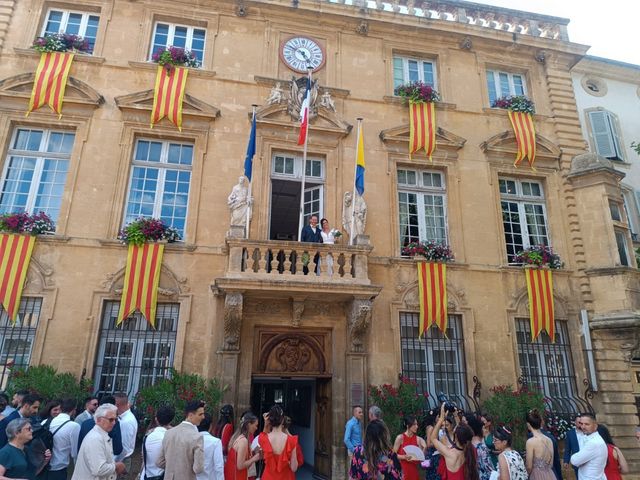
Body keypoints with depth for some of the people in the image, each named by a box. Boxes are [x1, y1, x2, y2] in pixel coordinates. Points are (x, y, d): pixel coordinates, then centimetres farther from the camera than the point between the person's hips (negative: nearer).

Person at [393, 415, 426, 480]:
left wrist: (424, 448, -10)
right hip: (402, 469, -4)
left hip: (413, 469, 4)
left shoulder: (418, 439, 2)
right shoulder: (400, 438, -10)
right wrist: (404, 457, -22)